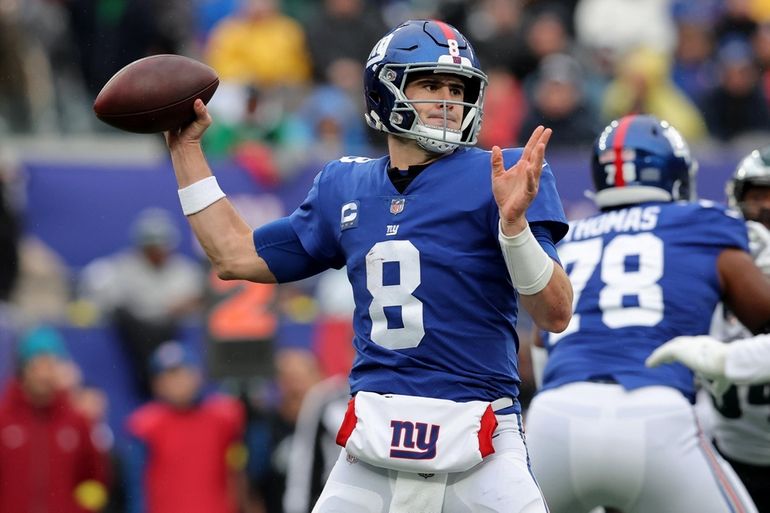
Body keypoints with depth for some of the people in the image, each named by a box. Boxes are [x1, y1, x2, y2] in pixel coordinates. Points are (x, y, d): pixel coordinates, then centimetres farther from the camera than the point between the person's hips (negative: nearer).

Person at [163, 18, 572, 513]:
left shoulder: (496, 178, -1)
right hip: (374, 443, 4)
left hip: (475, 445, -4)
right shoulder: (346, 188, 14)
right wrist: (187, 149, 24)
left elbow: (556, 314, -9)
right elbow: (237, 256, 24)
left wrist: (514, 222, -25)